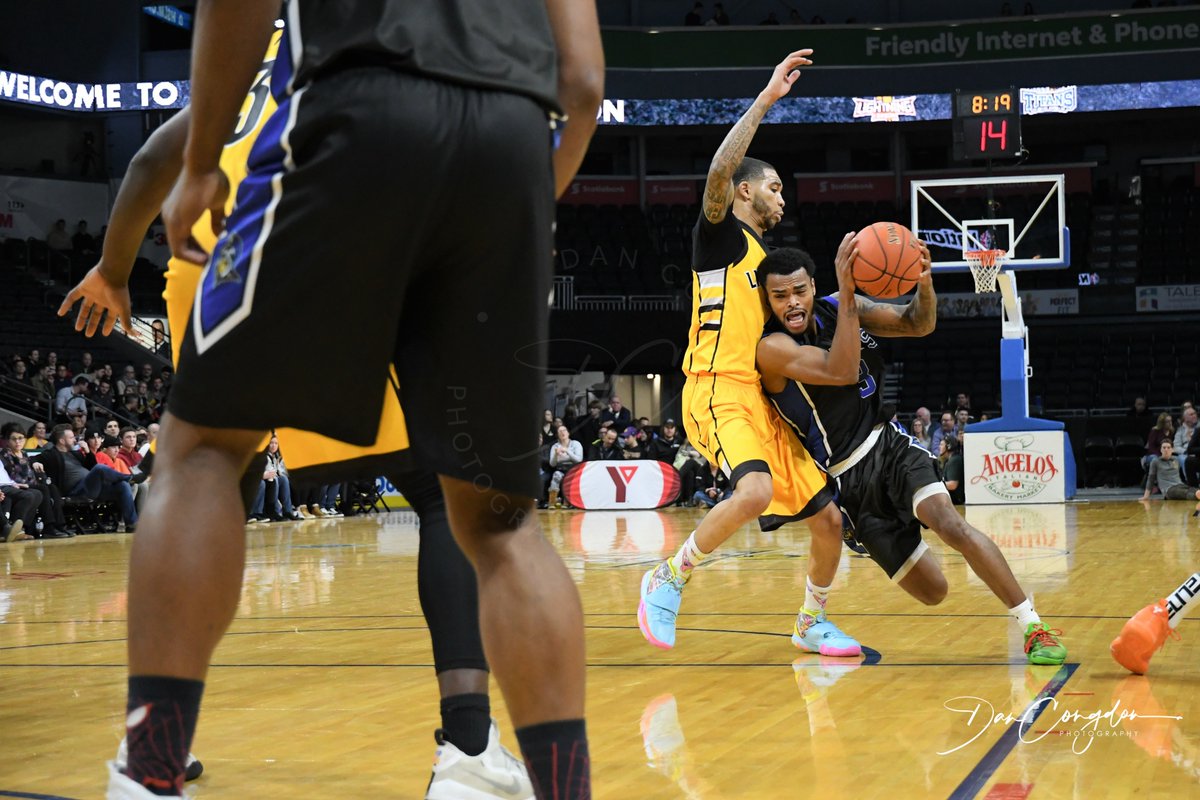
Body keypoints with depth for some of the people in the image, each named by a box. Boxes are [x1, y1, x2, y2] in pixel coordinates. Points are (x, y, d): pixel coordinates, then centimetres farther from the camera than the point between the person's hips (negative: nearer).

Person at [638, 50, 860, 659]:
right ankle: (669, 579, -15)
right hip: (720, 392, -8)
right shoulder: (720, 234, 3)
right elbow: (720, 171, -18)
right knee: (755, 492, -34)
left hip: (764, 402, 8)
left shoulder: (768, 259, 26)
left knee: (828, 519, 6)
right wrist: (767, 98, -19)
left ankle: (812, 623, 27)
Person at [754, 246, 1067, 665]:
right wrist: (847, 291, -37)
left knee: (948, 521, -27)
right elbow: (841, 372, -32)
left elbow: (917, 324, 4)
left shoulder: (837, 307, -1)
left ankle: (1034, 626, -19)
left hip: (889, 445, 3)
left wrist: (924, 284, -19)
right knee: (931, 591, -1)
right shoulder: (772, 349, -18)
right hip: (848, 479, -3)